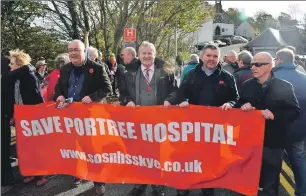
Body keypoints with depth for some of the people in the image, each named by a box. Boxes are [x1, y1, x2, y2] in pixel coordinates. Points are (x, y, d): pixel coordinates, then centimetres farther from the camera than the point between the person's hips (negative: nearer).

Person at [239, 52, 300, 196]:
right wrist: (243, 106, -14)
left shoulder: (284, 86, -7)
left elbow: (295, 112, -5)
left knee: (270, 181, 13)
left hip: (273, 141, -2)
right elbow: (240, 105, 9)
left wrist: (275, 115, -20)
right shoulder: (247, 85, 2)